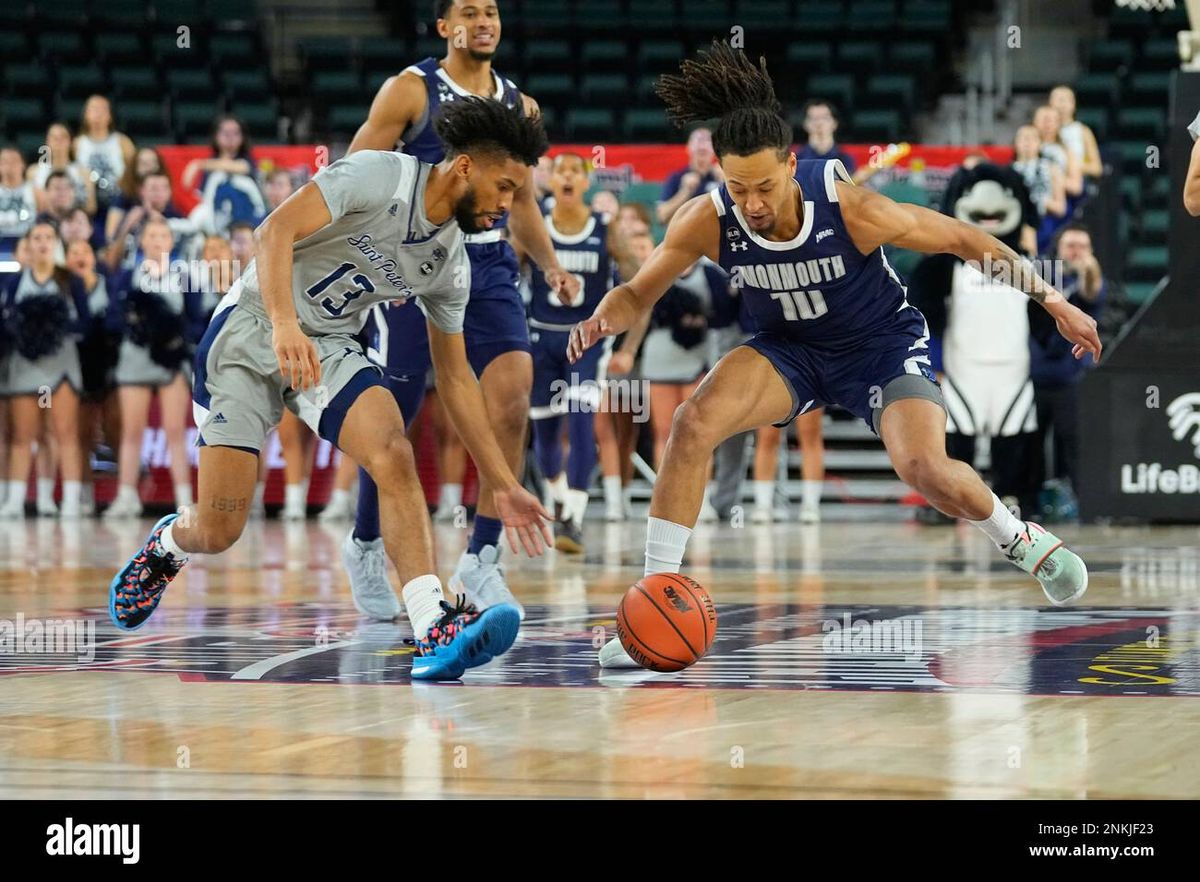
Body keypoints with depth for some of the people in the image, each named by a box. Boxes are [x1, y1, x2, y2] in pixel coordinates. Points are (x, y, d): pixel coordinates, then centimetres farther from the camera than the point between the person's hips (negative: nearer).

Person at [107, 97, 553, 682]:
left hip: (329, 347, 5)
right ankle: (167, 545, 32)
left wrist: (503, 485, 8)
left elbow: (455, 376, 12)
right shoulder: (378, 175, -16)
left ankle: (433, 632, -35)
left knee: (394, 455, -26)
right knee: (217, 533, -7)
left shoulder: (449, 264, 4)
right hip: (251, 327, -5)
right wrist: (285, 325, -40)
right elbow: (278, 228, -25)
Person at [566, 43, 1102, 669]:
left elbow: (961, 239, -16)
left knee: (926, 470, -26)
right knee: (694, 422, -24)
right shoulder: (707, 222, -23)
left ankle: (1022, 540, 9)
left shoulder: (850, 209, -31)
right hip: (790, 351, 3)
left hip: (884, 342, -3)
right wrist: (606, 318, -33)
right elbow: (638, 292, -8)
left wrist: (1052, 300, -10)